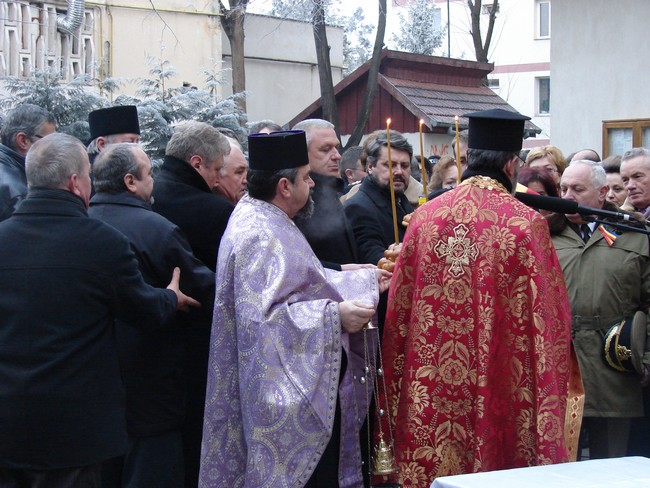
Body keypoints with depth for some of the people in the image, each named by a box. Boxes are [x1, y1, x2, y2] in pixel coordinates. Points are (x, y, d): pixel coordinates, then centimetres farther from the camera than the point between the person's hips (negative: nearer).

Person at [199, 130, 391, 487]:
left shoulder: (264, 219, 12)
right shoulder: (259, 236, -21)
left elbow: (299, 285, 20)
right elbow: (262, 314, -27)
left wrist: (366, 280, 20)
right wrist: (335, 315, -27)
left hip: (304, 383, 10)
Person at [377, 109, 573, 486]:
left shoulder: (425, 217, 0)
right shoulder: (526, 224, -10)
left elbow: (399, 310, 5)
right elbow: (549, 317, -8)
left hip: (430, 395, 4)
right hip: (501, 394, -3)